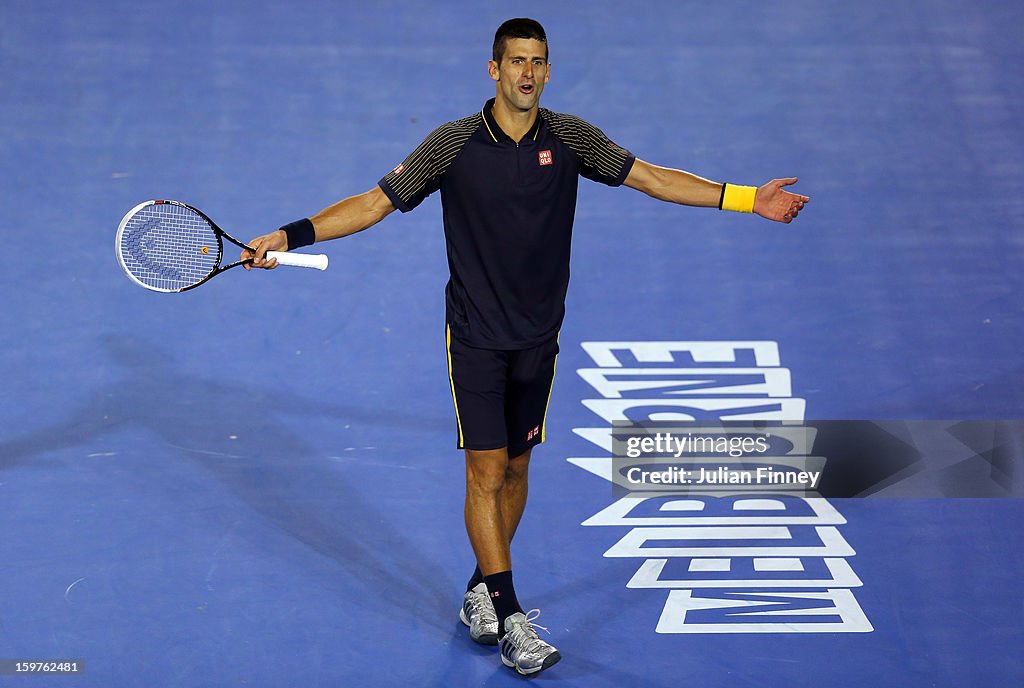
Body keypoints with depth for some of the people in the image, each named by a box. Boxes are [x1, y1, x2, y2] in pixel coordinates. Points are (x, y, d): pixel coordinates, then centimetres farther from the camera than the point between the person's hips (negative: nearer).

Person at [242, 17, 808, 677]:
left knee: (515, 466, 11)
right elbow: (375, 202, -5)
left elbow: (651, 177, 1)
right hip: (475, 335, -3)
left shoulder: (569, 137, -1)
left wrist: (746, 197, -4)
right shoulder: (453, 143, -8)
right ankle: (510, 619, -3)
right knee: (486, 470, -7)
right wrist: (291, 235, -13)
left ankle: (481, 590, 28)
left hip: (539, 337, 3)